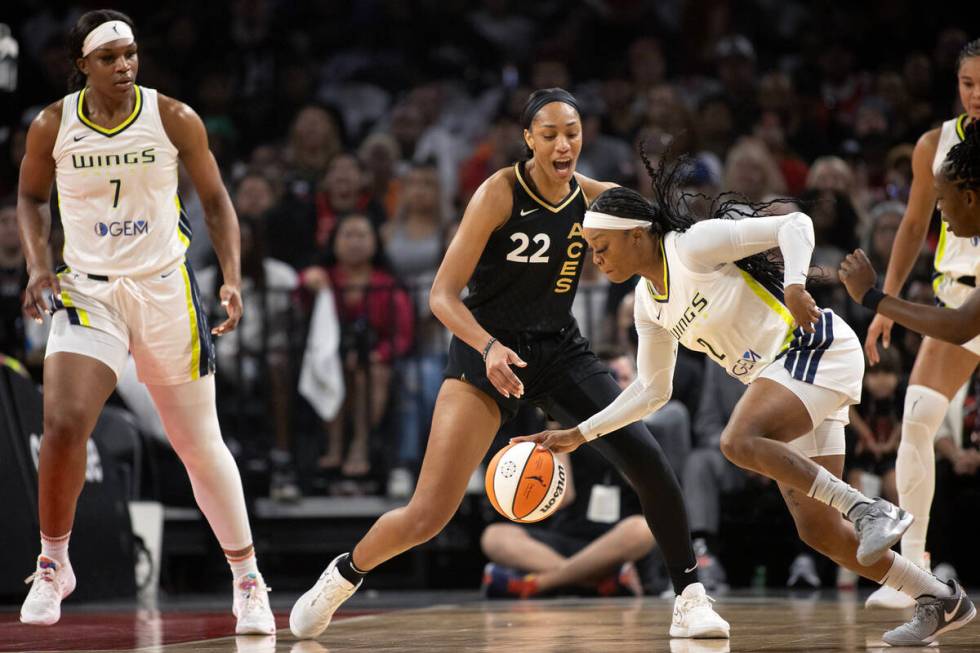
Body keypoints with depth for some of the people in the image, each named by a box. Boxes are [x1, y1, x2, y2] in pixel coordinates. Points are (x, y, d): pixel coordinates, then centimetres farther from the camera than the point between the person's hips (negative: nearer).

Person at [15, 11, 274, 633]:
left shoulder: (174, 119, -7)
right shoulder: (52, 126, -5)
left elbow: (216, 200, 3)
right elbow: (31, 196, 13)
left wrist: (233, 279, -8)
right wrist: (39, 265, -3)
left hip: (165, 289, 0)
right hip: (88, 289, 0)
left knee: (201, 445, 4)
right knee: (64, 425, -19)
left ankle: (249, 580, 19)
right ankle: (53, 565, 3)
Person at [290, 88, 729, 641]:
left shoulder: (595, 198, -2)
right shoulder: (501, 193, -16)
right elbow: (442, 296, -18)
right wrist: (490, 347, -33)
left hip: (561, 349, 4)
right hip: (487, 349, -4)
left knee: (647, 460, -15)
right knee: (427, 517, -9)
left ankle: (690, 596, 0)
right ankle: (343, 576, 20)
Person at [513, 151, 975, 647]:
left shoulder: (694, 245, -13)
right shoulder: (648, 303, 11)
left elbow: (795, 225, -15)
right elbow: (652, 391, 19)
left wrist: (794, 286, -32)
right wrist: (579, 435, 13)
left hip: (816, 348, -9)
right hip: (776, 375, 9)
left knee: (739, 442, -31)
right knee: (816, 530, 1)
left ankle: (870, 510, -24)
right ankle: (940, 602, 12)